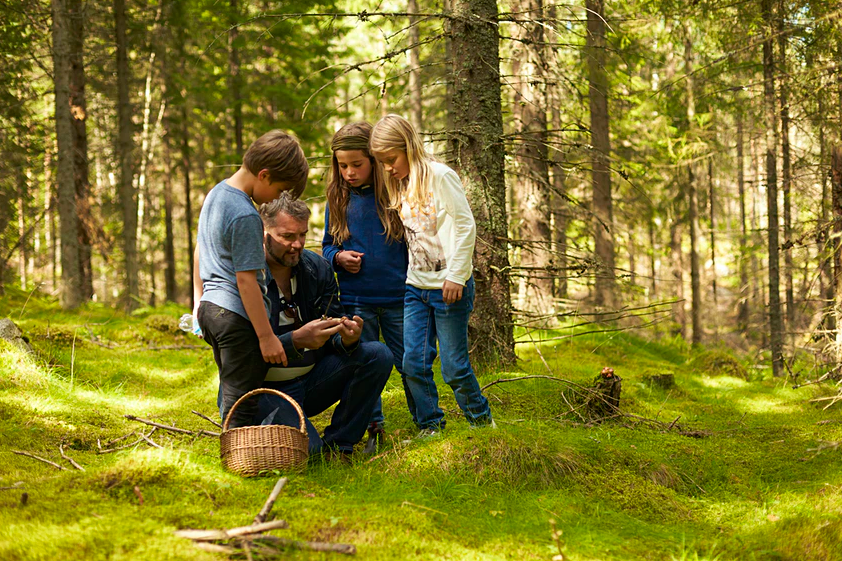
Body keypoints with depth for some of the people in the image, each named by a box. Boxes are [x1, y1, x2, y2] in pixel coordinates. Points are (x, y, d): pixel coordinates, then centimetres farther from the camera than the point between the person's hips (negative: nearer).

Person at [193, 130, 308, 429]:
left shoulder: (216, 193, 10)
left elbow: (199, 251, 20)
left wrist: (199, 299, 28)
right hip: (238, 317, -10)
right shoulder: (245, 216, -20)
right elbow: (246, 280, -20)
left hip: (211, 307, 10)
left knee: (229, 393, 17)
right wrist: (267, 336, -17)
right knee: (242, 403, -5)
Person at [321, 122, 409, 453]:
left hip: (398, 298, -2)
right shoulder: (338, 200, 4)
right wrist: (338, 258, -7)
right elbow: (327, 245, 16)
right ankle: (374, 430, 18)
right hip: (355, 301, 3)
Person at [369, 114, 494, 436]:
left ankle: (481, 420, 18)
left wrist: (456, 276, -14)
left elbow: (466, 226, -11)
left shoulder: (439, 176, -10)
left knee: (453, 366, -1)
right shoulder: (401, 185, 12)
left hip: (448, 287, -7)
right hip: (415, 286, 7)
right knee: (413, 363, -1)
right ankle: (430, 427, 11)